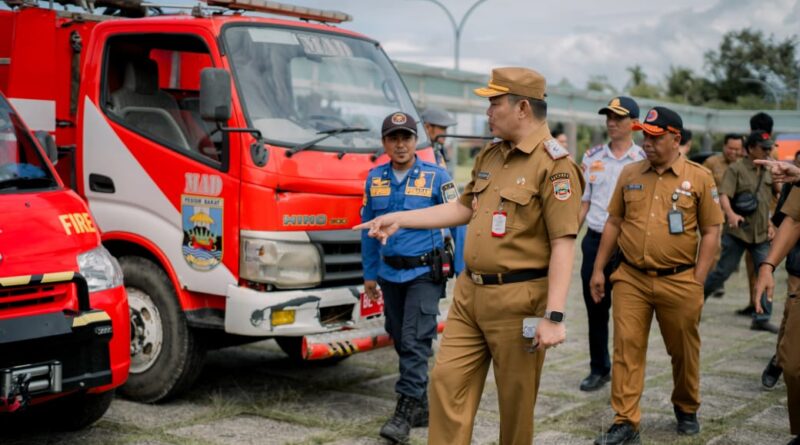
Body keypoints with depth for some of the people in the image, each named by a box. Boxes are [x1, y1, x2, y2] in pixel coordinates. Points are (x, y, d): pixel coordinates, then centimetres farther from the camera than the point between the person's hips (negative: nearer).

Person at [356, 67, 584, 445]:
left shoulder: (553, 164, -13)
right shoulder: (489, 156, 13)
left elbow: (563, 244, -17)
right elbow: (464, 208, 23)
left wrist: (554, 316, -22)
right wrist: (399, 219, 18)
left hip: (517, 300, -7)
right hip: (469, 293, 8)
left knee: (515, 399, 6)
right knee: (447, 382, 6)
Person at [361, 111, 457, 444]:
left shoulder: (436, 177, -6)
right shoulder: (374, 179, 6)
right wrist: (369, 273, 12)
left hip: (424, 272, -5)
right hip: (389, 273, 5)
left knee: (416, 341, -11)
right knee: (401, 341, 12)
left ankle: (405, 411, -8)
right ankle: (421, 407, 25)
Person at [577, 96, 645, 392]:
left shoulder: (643, 161, -4)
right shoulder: (592, 158, 7)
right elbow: (583, 202, 12)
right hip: (595, 240, 4)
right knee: (595, 308, 11)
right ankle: (599, 369, 25)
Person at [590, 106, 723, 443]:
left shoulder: (699, 177, -2)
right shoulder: (630, 174, 6)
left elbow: (711, 231, -1)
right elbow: (614, 222, 11)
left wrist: (698, 281, -6)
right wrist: (598, 270, 8)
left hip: (679, 282, -2)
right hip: (631, 279, 2)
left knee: (684, 351, 13)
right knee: (626, 349, -1)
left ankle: (686, 409, 36)